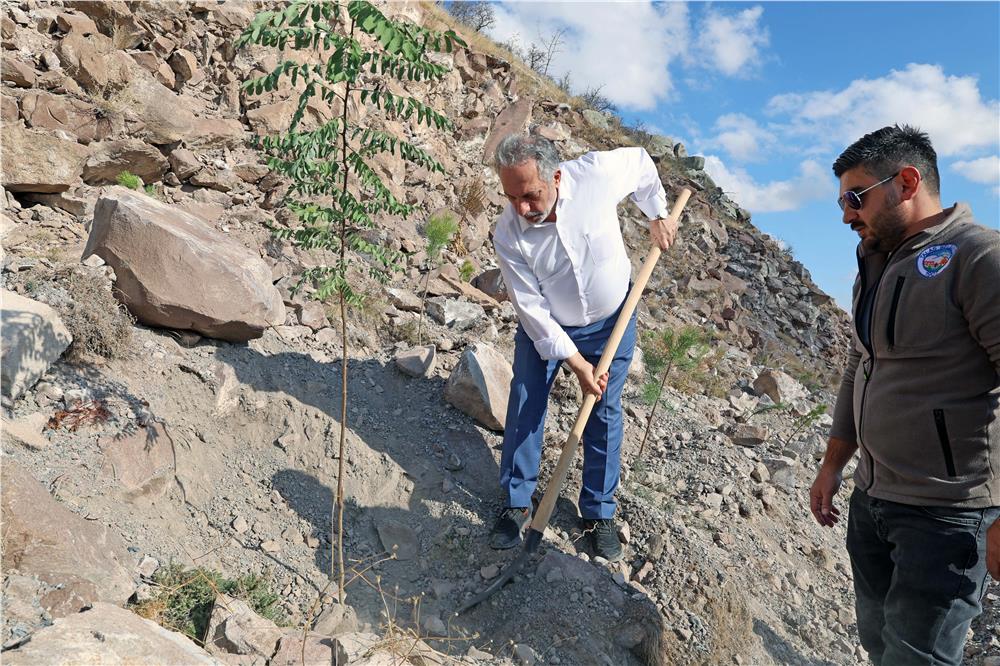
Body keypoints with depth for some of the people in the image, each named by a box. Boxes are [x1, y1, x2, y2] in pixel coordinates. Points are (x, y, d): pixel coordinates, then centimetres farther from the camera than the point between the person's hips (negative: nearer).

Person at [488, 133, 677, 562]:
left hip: (612, 320, 1)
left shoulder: (598, 173, -26)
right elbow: (531, 307, -22)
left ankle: (600, 511, 21)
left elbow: (641, 161, -2)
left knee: (605, 414, 6)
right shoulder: (508, 235, -26)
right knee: (525, 406, -3)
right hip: (545, 326, 0)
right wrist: (575, 361, -23)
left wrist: (657, 215, 1)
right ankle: (517, 504, 14)